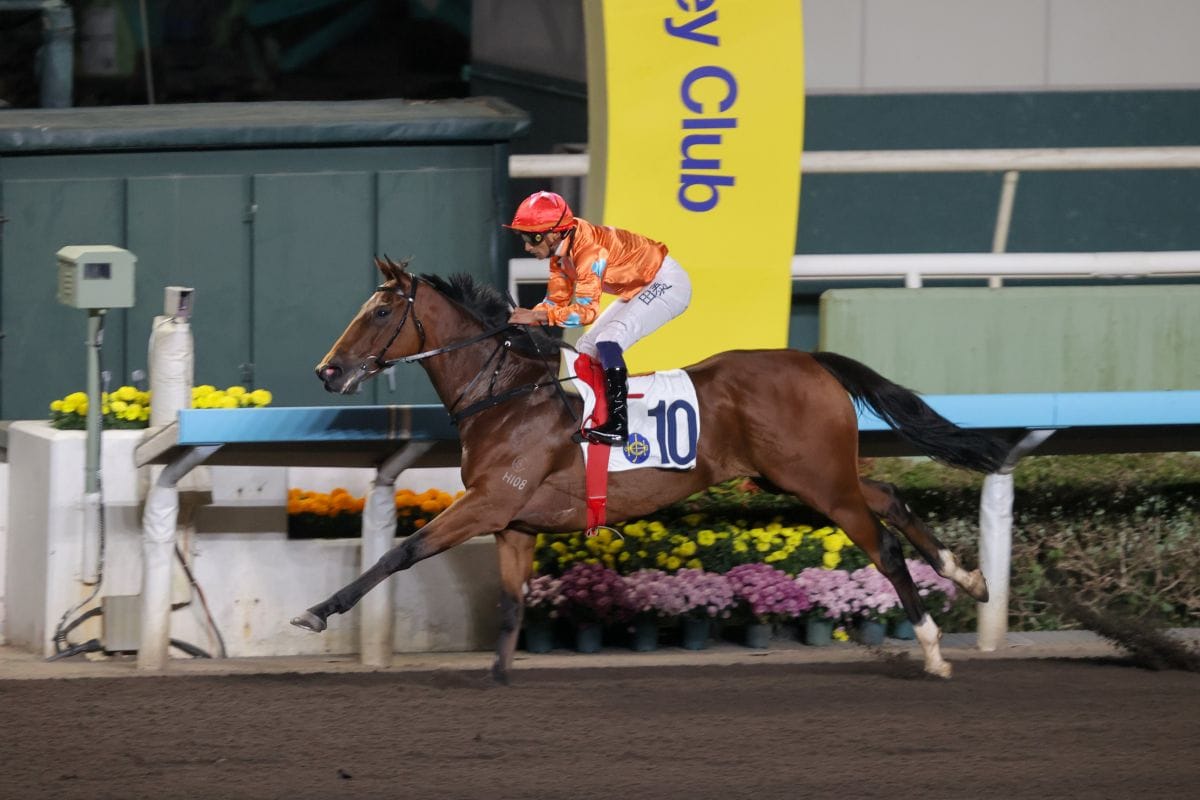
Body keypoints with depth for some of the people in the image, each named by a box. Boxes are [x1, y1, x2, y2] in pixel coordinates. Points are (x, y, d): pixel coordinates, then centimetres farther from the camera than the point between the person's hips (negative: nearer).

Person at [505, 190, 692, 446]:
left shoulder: (589, 249, -31)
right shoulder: (560, 253, -3)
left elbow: (586, 310, -35)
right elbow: (557, 300, 3)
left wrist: (537, 315, -38)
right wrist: (525, 316, -15)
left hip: (667, 282, -10)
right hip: (638, 289, 10)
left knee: (608, 340, -26)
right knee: (586, 349, 8)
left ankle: (618, 424, -28)